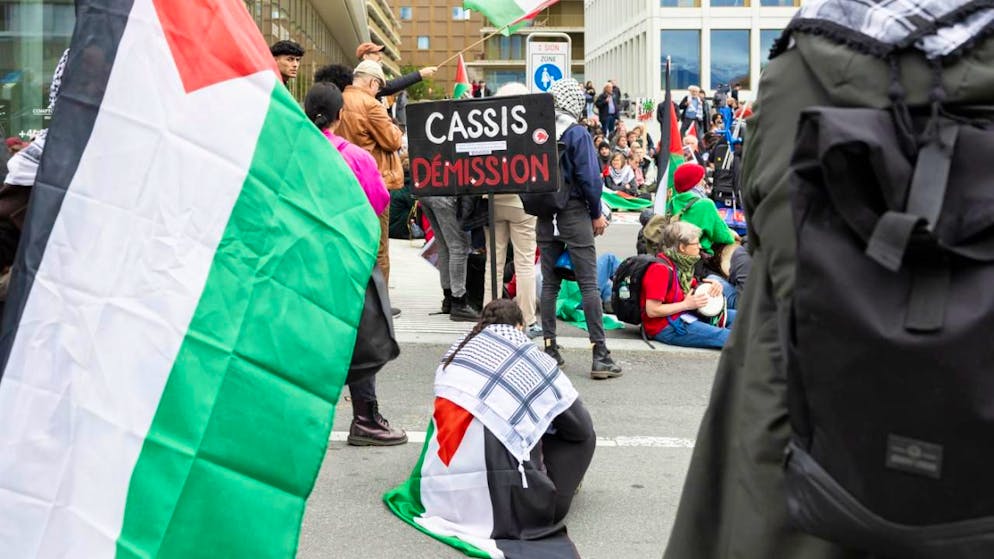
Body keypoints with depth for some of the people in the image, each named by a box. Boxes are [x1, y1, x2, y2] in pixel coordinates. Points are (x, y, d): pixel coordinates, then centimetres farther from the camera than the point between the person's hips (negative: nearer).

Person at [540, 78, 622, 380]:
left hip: (545, 216, 5)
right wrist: (597, 214, -2)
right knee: (589, 284, -4)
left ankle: (550, 349, 13)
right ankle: (600, 356, -5)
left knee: (549, 284, 11)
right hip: (574, 213, -5)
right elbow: (589, 178, -13)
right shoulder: (577, 135, -10)